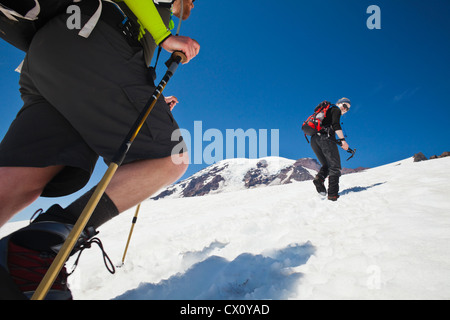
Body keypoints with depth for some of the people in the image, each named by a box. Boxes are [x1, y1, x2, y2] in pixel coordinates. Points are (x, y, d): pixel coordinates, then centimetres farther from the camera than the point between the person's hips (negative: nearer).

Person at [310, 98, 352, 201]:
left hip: (314, 139, 8)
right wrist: (343, 140, -15)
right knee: (335, 166, -6)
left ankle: (319, 178, -16)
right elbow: (336, 125, -9)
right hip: (325, 138, -8)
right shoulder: (336, 110, 9)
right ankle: (333, 194, -16)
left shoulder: (326, 111, 34)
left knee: (326, 165, 15)